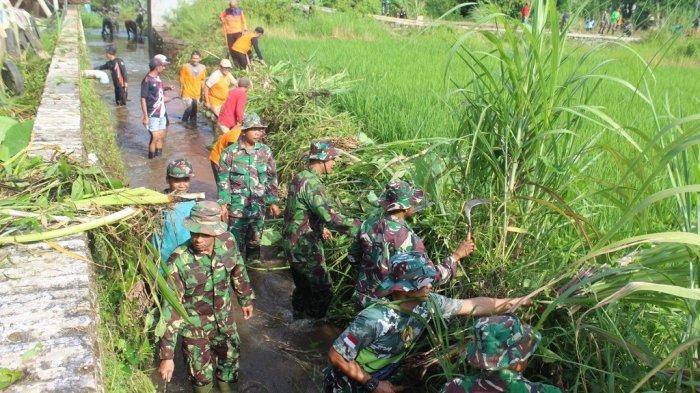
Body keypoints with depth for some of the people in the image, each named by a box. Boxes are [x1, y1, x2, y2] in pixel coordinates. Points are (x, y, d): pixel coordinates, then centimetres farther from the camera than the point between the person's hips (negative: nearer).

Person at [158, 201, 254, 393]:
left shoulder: (228, 243, -20)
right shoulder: (179, 261, -31)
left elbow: (238, 272, 1)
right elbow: (170, 307, -27)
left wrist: (246, 299, 15)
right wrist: (166, 355, -27)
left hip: (225, 321, 4)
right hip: (195, 329, -3)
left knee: (230, 360, 27)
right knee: (202, 377, 16)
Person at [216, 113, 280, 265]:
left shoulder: (265, 151, 1)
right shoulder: (230, 152, -8)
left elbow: (272, 178, 7)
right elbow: (223, 180, -6)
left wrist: (273, 202, 6)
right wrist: (223, 204, -10)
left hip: (259, 206, 3)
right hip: (237, 207, -3)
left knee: (255, 240, 15)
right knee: (237, 241, 4)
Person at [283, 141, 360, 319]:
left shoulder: (299, 177, 7)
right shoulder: (312, 183, -23)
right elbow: (331, 217, -31)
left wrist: (320, 227, 26)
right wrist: (362, 227, -28)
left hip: (291, 244, 10)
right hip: (306, 247, -10)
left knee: (302, 286, 24)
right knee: (323, 290, 4)